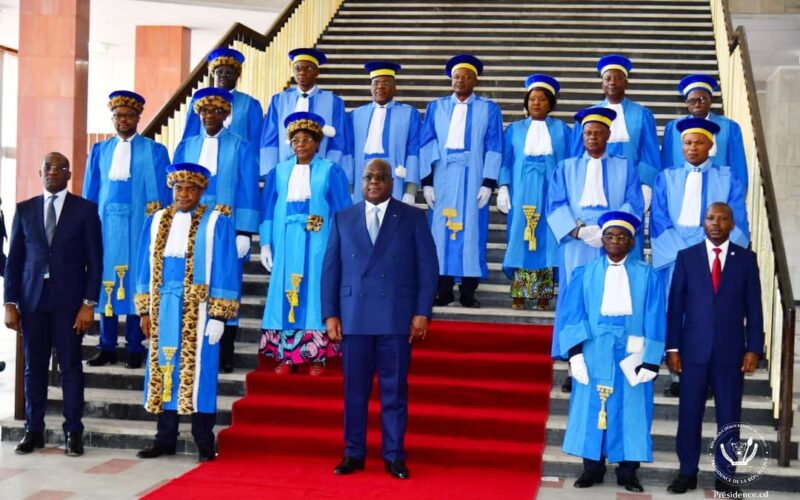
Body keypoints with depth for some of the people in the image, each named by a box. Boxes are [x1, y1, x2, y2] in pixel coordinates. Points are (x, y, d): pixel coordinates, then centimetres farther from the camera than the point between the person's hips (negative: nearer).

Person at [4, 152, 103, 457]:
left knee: (70, 366, 1)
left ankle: (73, 432, 8)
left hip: (69, 299, -2)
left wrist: (89, 303, -7)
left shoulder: (85, 210, 3)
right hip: (32, 298, 2)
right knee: (34, 367, 6)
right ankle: (34, 430, 14)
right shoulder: (24, 210, 10)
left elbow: (94, 260, 0)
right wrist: (10, 303, 2)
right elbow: (14, 259, 9)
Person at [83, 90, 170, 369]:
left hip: (138, 224, -3)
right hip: (106, 223, 3)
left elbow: (161, 193, 1)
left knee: (136, 282, -1)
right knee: (106, 281, 3)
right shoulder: (99, 151, 13)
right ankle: (107, 347, 9)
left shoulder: (154, 151, 4)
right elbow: (90, 194, 15)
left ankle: (135, 348, 4)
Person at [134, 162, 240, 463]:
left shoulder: (216, 224, -1)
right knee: (164, 369, 7)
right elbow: (146, 269, 14)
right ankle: (165, 439, 16)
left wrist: (218, 315, -10)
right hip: (163, 309, 4)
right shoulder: (156, 222, 12)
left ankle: (204, 443, 7)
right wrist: (144, 310, 7)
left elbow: (225, 272, -3)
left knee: (198, 372, -2)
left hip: (199, 309, -4)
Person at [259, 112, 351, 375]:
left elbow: (341, 212, 0)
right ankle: (286, 356, 6)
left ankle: (318, 356, 2)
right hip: (287, 243, 3)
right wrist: (266, 244, 4)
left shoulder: (330, 171, 2)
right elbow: (268, 210, 12)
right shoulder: (279, 172, 11)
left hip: (317, 244, -3)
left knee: (315, 294, -3)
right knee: (286, 295, 2)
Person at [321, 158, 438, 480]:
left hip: (397, 318, -1)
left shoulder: (413, 218, 6)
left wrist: (422, 313, -6)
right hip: (354, 318, 2)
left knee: (395, 390, 4)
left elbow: (427, 267, 2)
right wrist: (330, 314, 0)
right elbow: (330, 268, 8)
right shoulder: (343, 219, 11)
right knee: (354, 390, 6)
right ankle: (353, 454, 16)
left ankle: (394, 456, 12)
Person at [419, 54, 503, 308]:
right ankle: (444, 290, 8)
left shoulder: (489, 109, 6)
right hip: (442, 178, 2)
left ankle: (468, 292, 7)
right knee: (441, 230, 1)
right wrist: (426, 181, -3)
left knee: (471, 231, 0)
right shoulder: (436, 107, 10)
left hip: (472, 180, -1)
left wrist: (488, 183, -8)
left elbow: (494, 149, 1)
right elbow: (426, 145, 6)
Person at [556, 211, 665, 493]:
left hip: (631, 357, -1)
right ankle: (592, 469, 16)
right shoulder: (586, 274, 5)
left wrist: (651, 361, -9)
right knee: (592, 410, 5)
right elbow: (572, 317, 1)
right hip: (594, 356, 1)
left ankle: (628, 472, 15)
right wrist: (575, 353, -10)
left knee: (630, 412, 5)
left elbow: (655, 322, -1)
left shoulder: (647, 276, 3)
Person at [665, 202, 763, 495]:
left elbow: (754, 308, 3)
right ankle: (687, 473, 17)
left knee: (729, 417, 5)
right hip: (694, 350, 0)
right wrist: (672, 348, -3)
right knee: (689, 415, 5)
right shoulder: (686, 257, 3)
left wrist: (754, 349, -4)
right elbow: (675, 305, 2)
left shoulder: (746, 259, 4)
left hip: (731, 351, 0)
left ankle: (725, 476, 15)